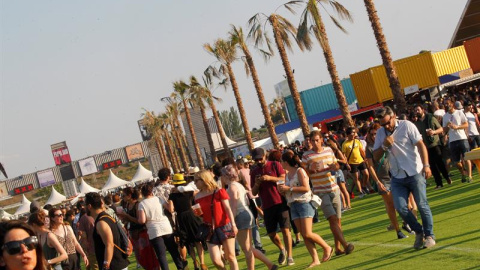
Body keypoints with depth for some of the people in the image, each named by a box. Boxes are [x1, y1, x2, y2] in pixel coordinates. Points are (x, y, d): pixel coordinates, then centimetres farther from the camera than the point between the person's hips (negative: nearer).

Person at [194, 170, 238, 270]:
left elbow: (227, 208, -7)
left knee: (230, 257, 1)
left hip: (224, 227, -3)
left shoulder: (219, 192, -5)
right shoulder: (198, 197, 5)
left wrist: (233, 224, -14)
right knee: (215, 260, -7)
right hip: (210, 230, 3)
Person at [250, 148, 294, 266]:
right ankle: (282, 249, 32)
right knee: (271, 233, 4)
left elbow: (284, 179, -8)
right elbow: (254, 192, 10)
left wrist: (270, 178, -20)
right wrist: (257, 184, -11)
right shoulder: (254, 172, 10)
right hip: (267, 206, 3)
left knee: (285, 229, -8)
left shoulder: (275, 165, 2)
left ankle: (289, 256, -1)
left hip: (280, 202, -3)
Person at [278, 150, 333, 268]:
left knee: (307, 234, -13)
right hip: (293, 205, 8)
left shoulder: (300, 171, -8)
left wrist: (289, 188, -16)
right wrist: (282, 189, 2)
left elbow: (306, 188, -17)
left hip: (304, 203, -8)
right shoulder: (287, 175, 15)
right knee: (304, 236, 1)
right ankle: (315, 260, 1)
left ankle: (327, 248, 7)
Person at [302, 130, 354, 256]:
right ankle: (345, 245, -18)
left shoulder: (329, 150, 7)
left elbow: (336, 165, 20)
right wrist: (312, 170, -19)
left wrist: (334, 166, -3)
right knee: (333, 219, -15)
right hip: (321, 192, -5)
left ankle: (338, 248, 16)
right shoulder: (306, 156, -4)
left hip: (334, 189, 5)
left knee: (338, 219, 7)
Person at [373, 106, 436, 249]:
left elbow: (421, 145, -10)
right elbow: (376, 157, 7)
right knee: (401, 207, -7)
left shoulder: (406, 126, -7)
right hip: (397, 177, 4)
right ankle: (418, 231, 14)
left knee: (422, 205, -3)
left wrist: (426, 165, -19)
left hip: (415, 173, -4)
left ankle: (429, 235, 13)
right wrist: (384, 146, -12)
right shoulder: (381, 132, 7)